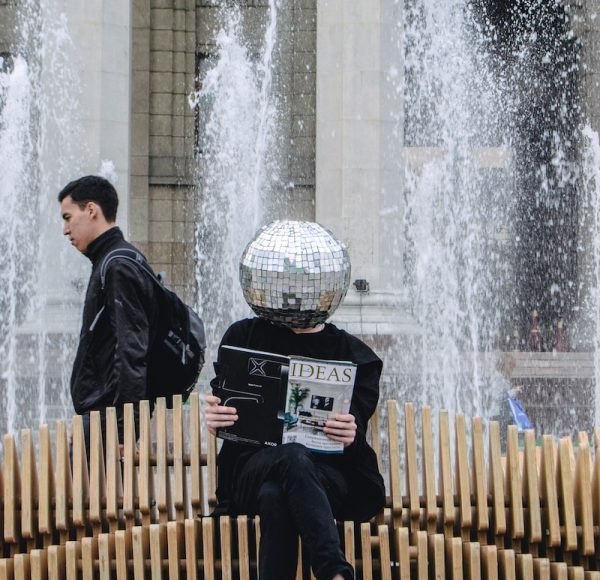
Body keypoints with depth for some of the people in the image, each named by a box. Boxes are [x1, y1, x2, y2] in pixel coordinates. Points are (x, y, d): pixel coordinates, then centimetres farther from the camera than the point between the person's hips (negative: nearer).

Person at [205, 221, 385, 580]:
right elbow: (220, 408, 10)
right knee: (293, 459, -39)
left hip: (331, 474, 0)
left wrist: (349, 435, -21)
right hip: (254, 466, 0)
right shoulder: (243, 338, 16)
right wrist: (214, 419, -16)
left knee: (276, 496, -38)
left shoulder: (354, 356, 13)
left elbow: (355, 438, 5)